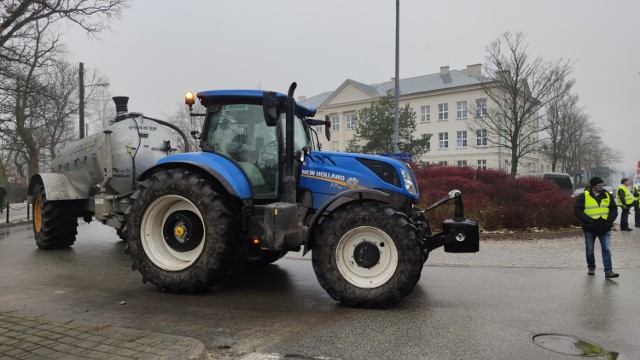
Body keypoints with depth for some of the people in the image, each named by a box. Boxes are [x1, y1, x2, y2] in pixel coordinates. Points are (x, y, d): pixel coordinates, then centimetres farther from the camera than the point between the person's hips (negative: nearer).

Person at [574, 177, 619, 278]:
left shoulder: (607, 196, 6)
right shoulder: (583, 196, -5)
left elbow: (614, 209, 9)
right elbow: (577, 210, -9)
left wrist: (609, 220, -6)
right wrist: (588, 220, -18)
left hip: (604, 228, 2)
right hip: (590, 228, -2)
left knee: (607, 249, -4)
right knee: (589, 250, 10)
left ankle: (608, 271, -4)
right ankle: (591, 267, 29)